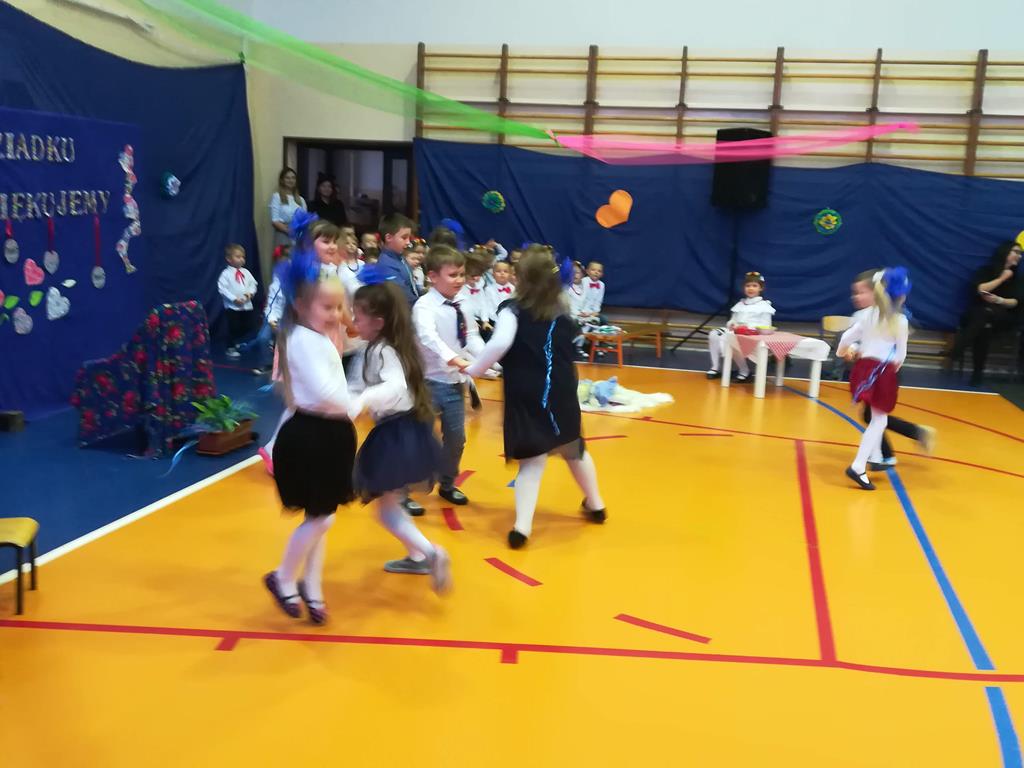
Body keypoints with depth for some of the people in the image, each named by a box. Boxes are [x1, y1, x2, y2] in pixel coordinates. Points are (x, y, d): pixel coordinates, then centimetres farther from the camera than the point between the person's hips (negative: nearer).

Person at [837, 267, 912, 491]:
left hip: (864, 368, 5)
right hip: (883, 372, -5)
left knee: (877, 417, 25)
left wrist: (843, 351, 26)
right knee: (879, 420, 1)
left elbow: (847, 337, 4)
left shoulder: (868, 314, 3)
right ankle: (858, 467, -11)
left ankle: (875, 457, 34)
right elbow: (901, 354, -4)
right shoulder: (901, 321, -8)